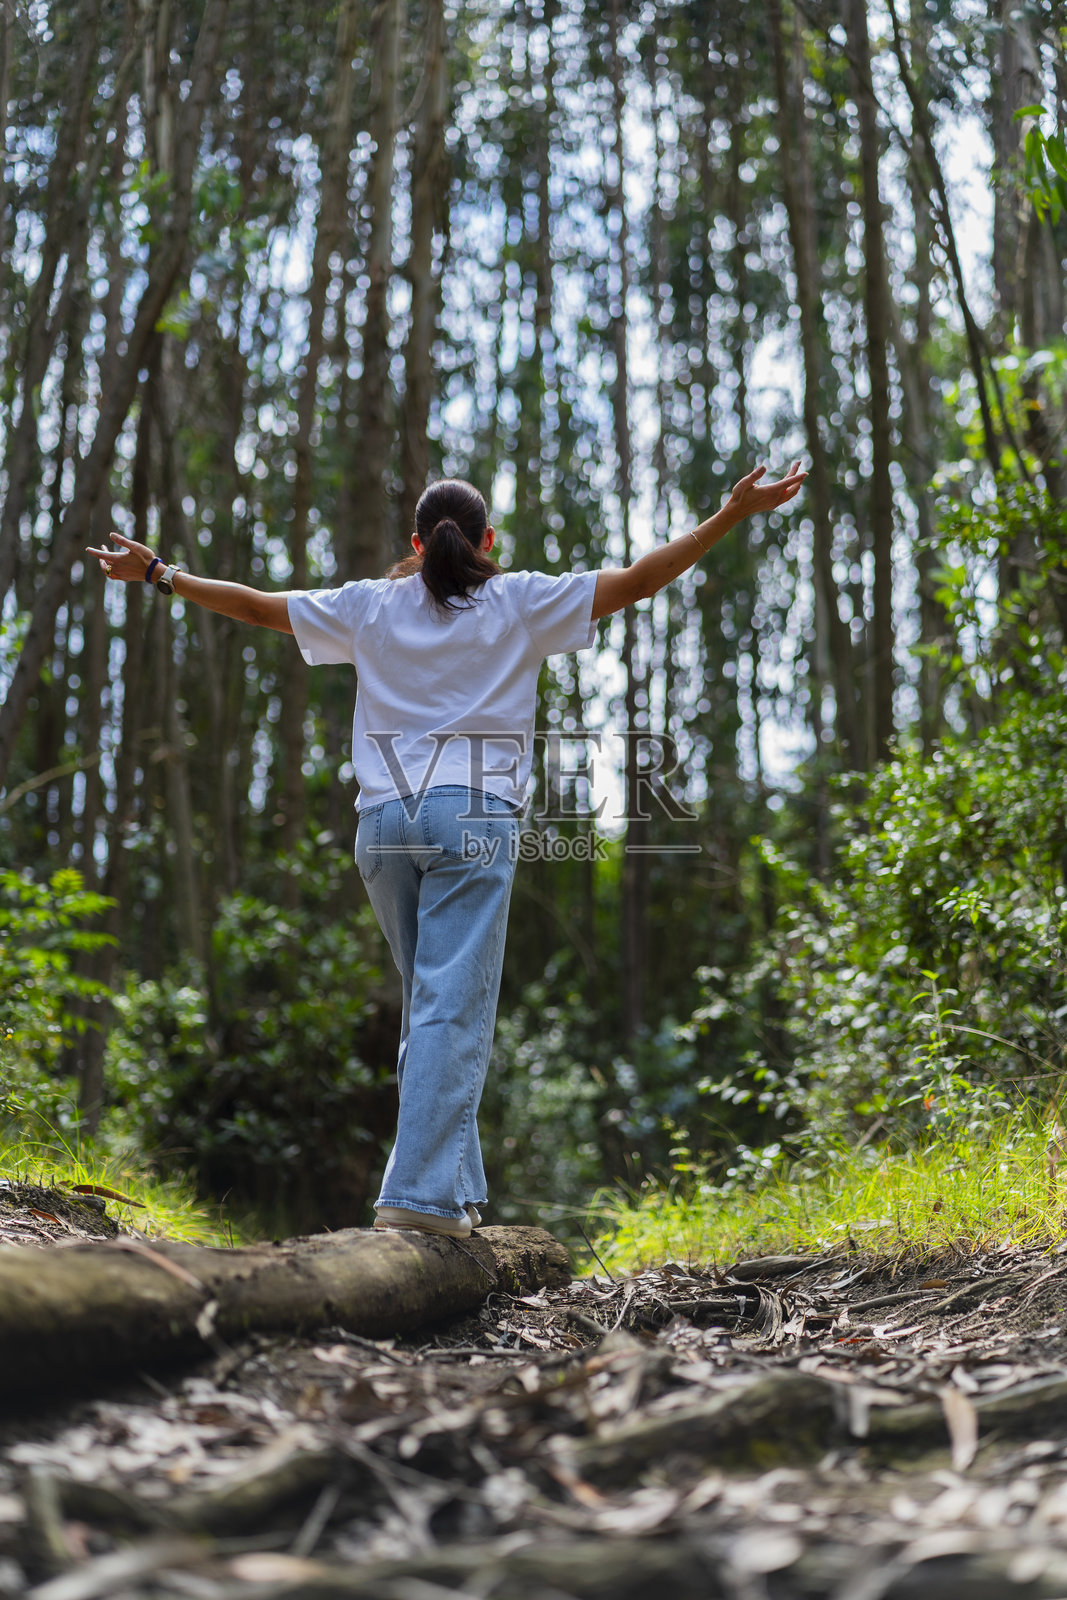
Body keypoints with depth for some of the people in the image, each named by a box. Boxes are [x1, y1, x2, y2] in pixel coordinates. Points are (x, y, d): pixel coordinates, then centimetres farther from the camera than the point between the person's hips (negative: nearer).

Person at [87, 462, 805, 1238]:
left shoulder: (373, 606, 12)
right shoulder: (521, 603, 5)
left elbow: (258, 605, 18)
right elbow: (637, 580, 3)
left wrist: (160, 574, 31)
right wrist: (736, 512, 8)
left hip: (385, 820, 4)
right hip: (475, 817, -4)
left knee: (430, 1004, 14)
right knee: (453, 1009, -8)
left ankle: (455, 1186, 17)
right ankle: (420, 1191, -16)